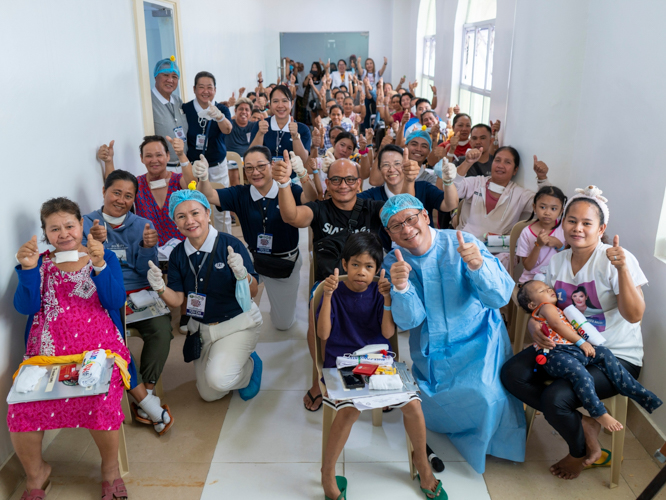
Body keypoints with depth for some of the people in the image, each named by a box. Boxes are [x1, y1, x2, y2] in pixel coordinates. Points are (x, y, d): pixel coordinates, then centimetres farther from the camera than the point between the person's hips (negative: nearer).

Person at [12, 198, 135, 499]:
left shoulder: (105, 258, 12)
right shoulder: (40, 262, 17)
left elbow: (115, 301, -3)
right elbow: (26, 307, 3)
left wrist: (99, 265, -19)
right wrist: (28, 269, -12)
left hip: (99, 348, -2)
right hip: (46, 351, 2)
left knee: (100, 402, -32)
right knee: (20, 408, -25)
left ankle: (110, 467, 0)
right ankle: (36, 473, 8)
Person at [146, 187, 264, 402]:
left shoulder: (230, 245, -18)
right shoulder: (178, 255, -4)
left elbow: (253, 292, -16)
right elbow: (177, 300, -6)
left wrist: (242, 273, -36)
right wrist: (160, 288, -26)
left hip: (237, 323, -5)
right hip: (201, 328, 5)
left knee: (218, 379, -27)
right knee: (209, 394, 12)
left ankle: (250, 365, 5)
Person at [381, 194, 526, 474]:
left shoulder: (462, 244, -13)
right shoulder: (394, 264, -4)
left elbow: (500, 298, -19)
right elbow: (409, 320, -13)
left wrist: (478, 265, -37)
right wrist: (401, 287, -33)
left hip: (478, 338, -2)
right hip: (431, 349, 3)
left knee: (484, 393, -21)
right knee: (433, 400, -13)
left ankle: (486, 442, 12)